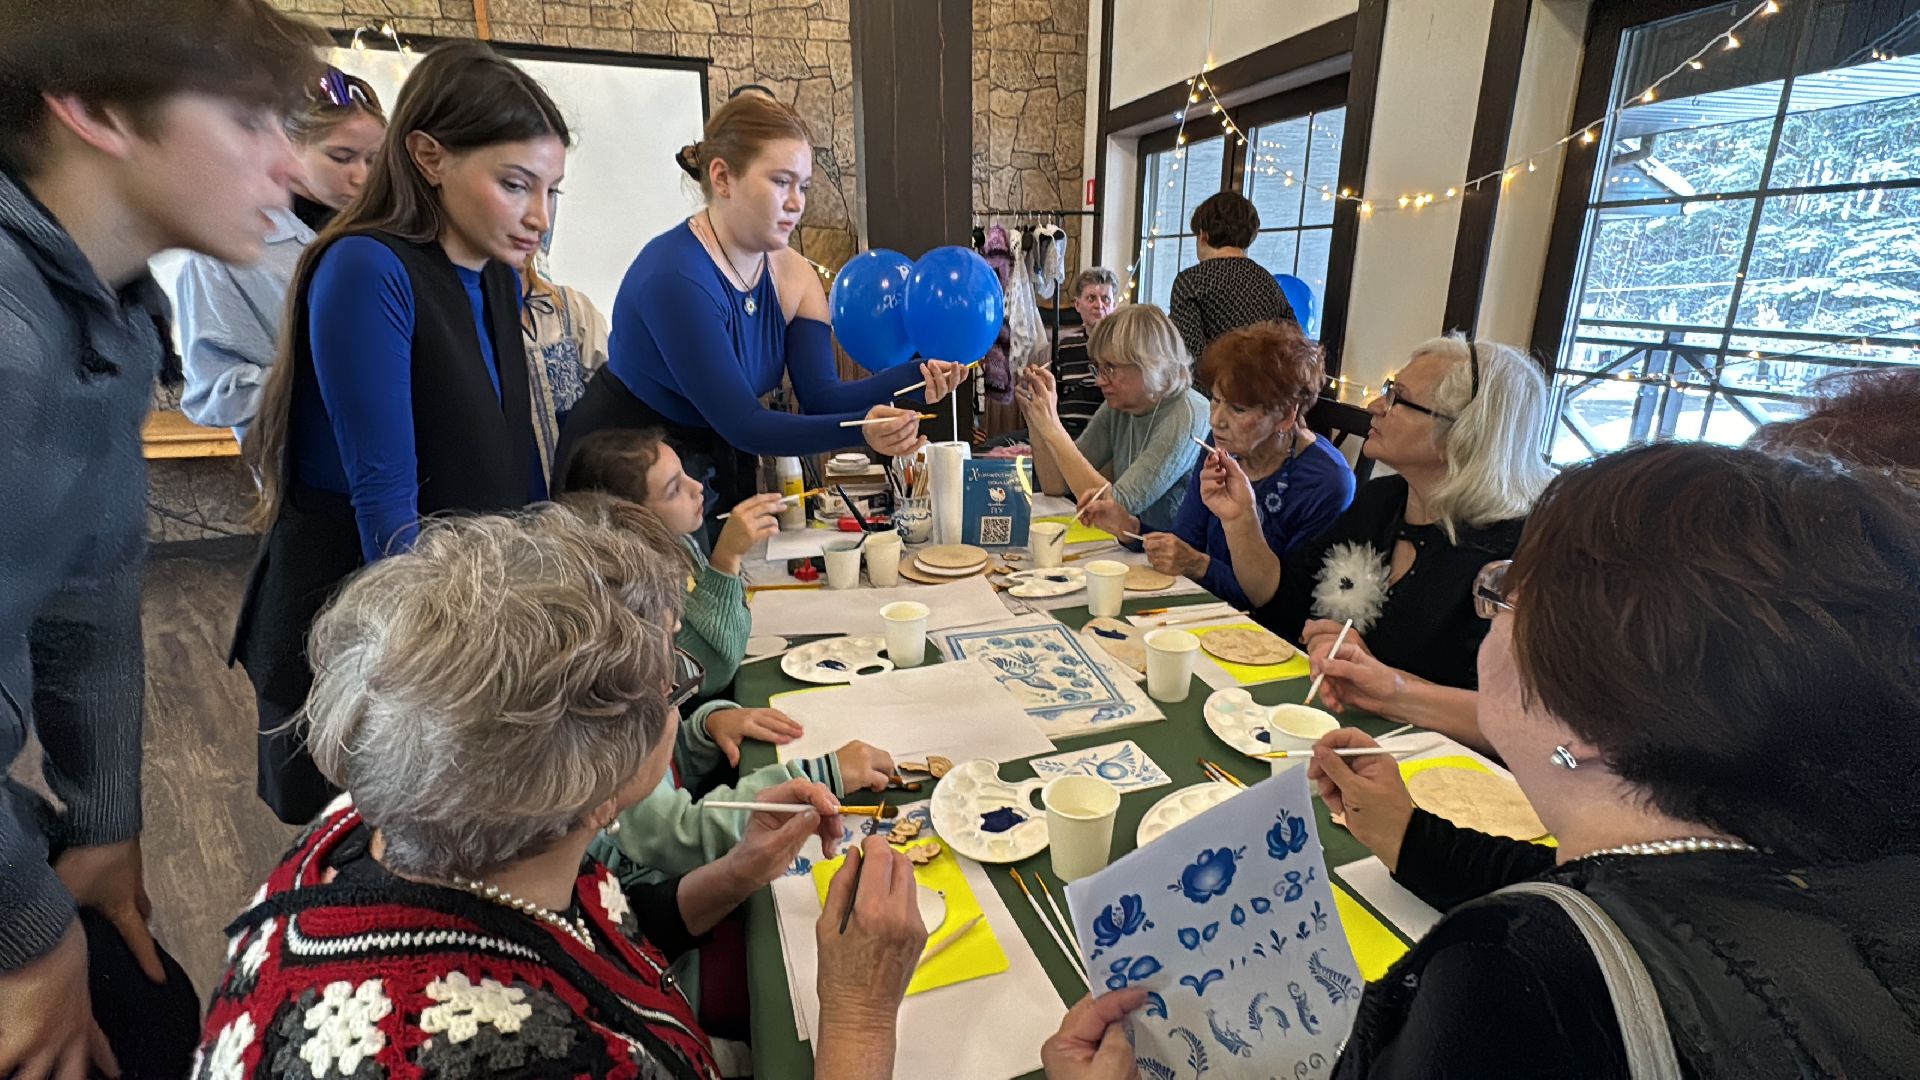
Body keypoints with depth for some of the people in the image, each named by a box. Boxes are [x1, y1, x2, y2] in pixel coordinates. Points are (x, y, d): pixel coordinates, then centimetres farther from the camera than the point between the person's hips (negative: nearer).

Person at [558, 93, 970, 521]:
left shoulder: (793, 276, -3)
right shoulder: (674, 276, -25)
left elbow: (822, 397, -12)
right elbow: (741, 423, -28)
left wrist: (916, 376, -27)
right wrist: (861, 429, -40)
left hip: (721, 475, 7)